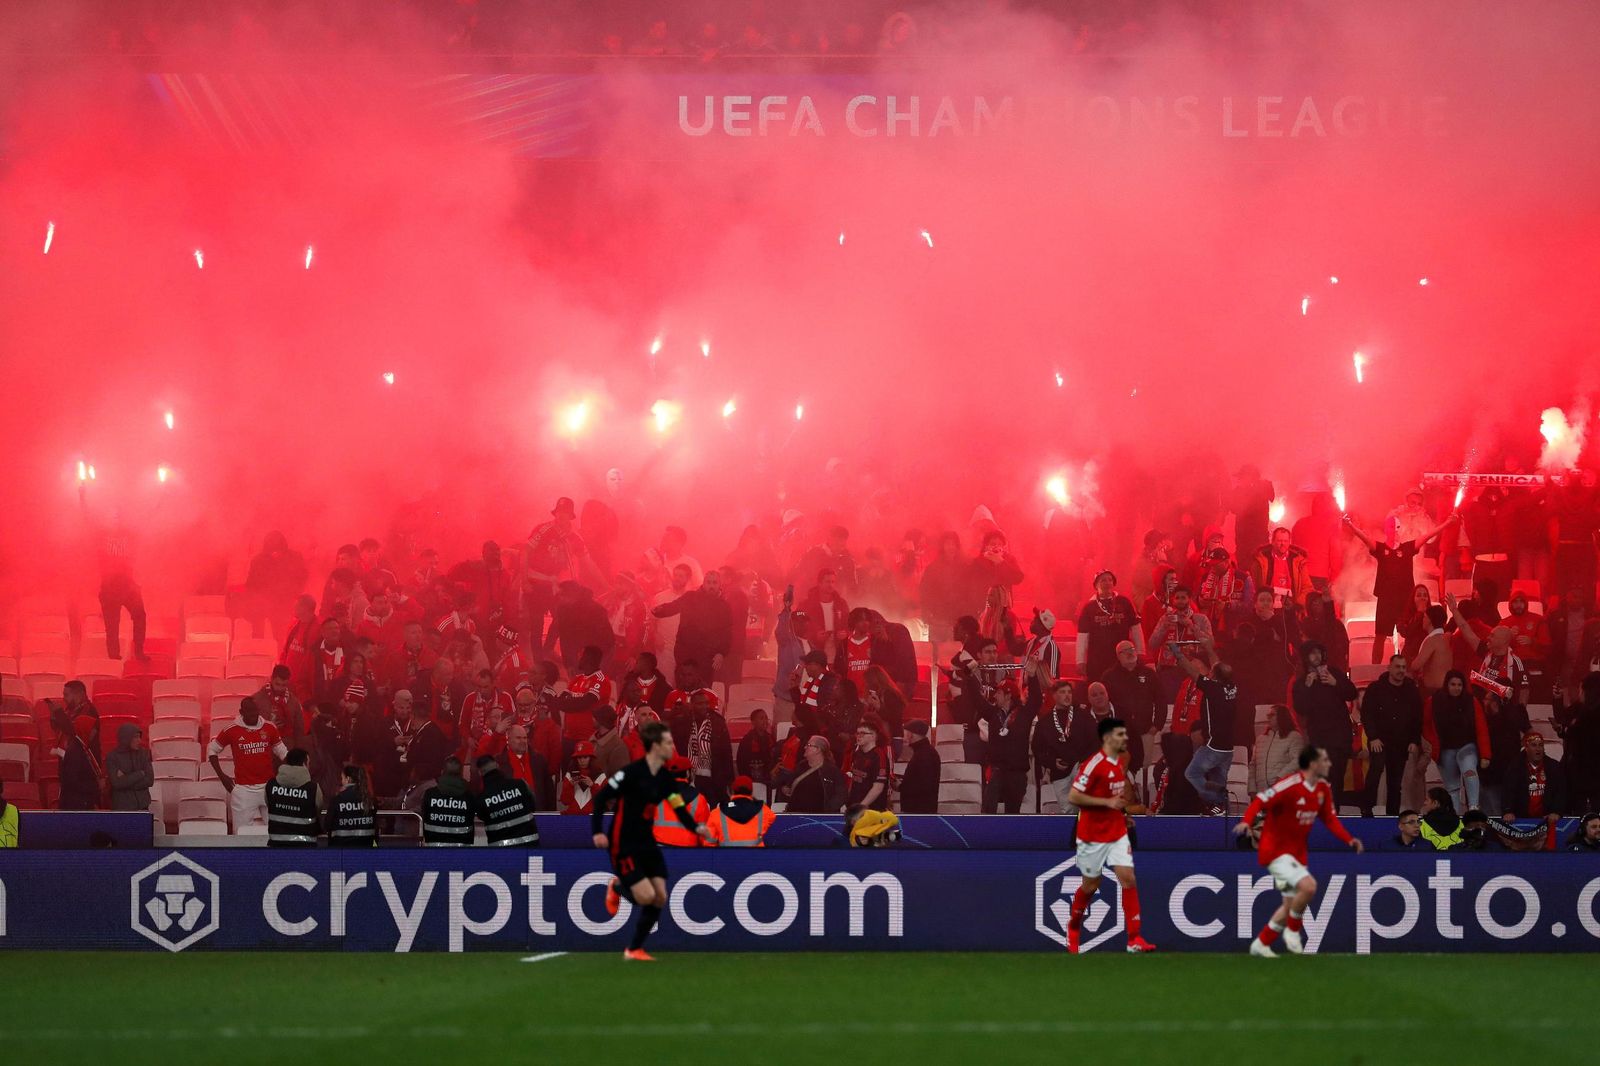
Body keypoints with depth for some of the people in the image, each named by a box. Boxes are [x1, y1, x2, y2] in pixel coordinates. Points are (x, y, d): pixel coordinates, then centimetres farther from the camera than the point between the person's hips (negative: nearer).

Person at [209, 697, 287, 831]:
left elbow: (282, 752, 13)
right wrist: (221, 776, 2)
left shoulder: (270, 728, 0)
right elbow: (213, 750, 9)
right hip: (243, 789, -2)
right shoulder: (232, 731, -4)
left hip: (268, 785, 2)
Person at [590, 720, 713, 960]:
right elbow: (601, 798, -15)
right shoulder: (632, 773, -18)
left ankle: (635, 949, 15)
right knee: (646, 897, -15)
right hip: (623, 844, -7)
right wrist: (597, 831, -22)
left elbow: (679, 809, 2)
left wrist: (696, 828, -17)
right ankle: (617, 887, 19)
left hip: (646, 843, 7)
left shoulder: (666, 778, 3)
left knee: (660, 899, 1)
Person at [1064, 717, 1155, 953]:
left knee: (1128, 879, -8)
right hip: (1093, 834, -6)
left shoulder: (1122, 761, 6)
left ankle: (1134, 939, -10)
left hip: (1117, 833, 6)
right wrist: (1107, 802, -23)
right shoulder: (1095, 764, -18)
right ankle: (1073, 927, 35)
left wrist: (1123, 808, 9)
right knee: (1091, 884, 8)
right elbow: (1073, 797, -21)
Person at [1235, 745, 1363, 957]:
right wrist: (1246, 822, -43)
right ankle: (1292, 931, -5)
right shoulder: (1290, 785, -22)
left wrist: (1349, 839, -1)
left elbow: (1330, 819, 13)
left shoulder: (1324, 789, 3)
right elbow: (1261, 800, -26)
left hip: (1297, 852, 9)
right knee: (1308, 885, -27)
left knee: (1292, 904, 14)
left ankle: (1261, 944, 29)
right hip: (1276, 850, -9)